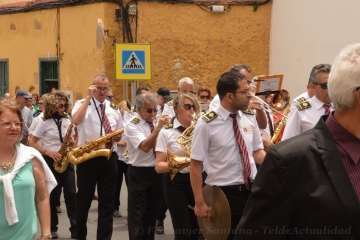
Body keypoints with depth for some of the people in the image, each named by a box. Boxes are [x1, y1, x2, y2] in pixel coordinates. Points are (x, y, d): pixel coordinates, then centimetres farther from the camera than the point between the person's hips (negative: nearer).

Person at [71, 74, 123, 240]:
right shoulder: (82, 104, -2)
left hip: (109, 158, 3)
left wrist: (114, 137, -9)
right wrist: (88, 98, -18)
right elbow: (76, 121, -24)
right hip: (86, 157, -3)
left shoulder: (113, 108, 10)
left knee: (107, 201, 6)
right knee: (84, 200, 8)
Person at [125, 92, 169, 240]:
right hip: (139, 173, -6)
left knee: (152, 211, 17)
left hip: (156, 171, 6)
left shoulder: (156, 123, 5)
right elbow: (145, 147, -26)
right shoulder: (132, 126, -11)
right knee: (138, 213, 0)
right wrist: (158, 127, -29)